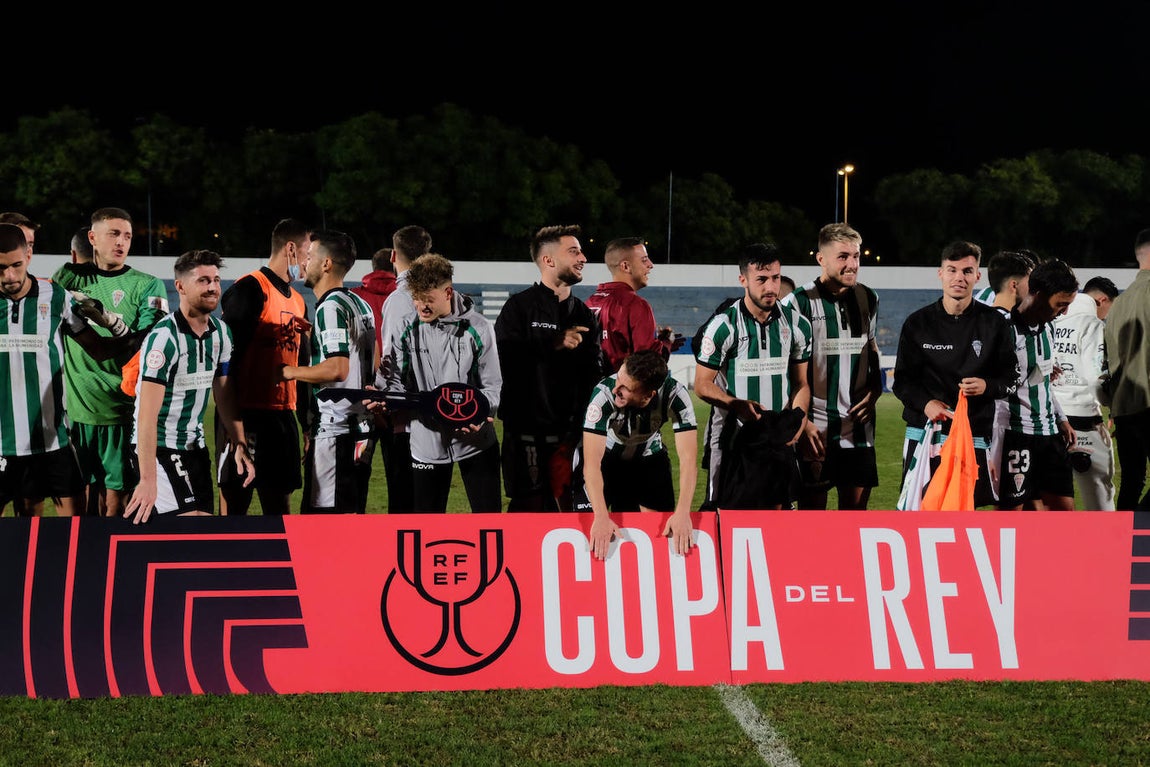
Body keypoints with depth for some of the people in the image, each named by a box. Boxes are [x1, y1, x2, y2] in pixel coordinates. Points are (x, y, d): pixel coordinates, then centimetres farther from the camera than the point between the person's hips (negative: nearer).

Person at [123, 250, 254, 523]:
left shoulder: (221, 331, 3)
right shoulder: (164, 337, -21)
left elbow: (224, 394, 14)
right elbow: (147, 414, -26)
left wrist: (239, 444, 3)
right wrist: (148, 479, -33)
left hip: (195, 445, 8)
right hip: (159, 447, -8)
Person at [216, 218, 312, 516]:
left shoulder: (298, 301, 19)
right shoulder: (250, 289, -8)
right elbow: (229, 353, -15)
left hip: (283, 413, 8)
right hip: (246, 413, -8)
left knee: (280, 506, 10)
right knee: (234, 504, -5)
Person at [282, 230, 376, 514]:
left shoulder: (330, 307, -14)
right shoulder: (361, 304, 16)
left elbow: (337, 369, -23)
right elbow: (374, 365, 22)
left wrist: (288, 371, -12)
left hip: (335, 430, -10)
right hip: (362, 427, 10)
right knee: (353, 513, 13)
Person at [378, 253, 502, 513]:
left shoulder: (478, 329, -7)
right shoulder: (405, 331, -1)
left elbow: (494, 387, -5)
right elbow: (398, 382, 3)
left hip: (475, 440, -2)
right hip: (426, 443, 2)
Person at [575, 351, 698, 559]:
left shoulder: (676, 395, -32)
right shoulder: (604, 393, -37)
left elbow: (688, 459, -32)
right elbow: (592, 463, -38)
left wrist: (683, 512, -44)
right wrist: (601, 517, -48)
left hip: (648, 455, 2)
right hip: (604, 455, -2)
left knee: (663, 526, -4)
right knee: (588, 526, -12)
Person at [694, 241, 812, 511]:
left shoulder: (797, 324, 5)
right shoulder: (723, 326, -8)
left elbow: (801, 383, 13)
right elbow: (702, 384, -5)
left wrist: (798, 418, -5)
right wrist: (737, 405, -21)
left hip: (779, 438, 4)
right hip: (733, 440, -4)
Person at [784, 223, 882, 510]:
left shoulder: (868, 299, 10)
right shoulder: (798, 303, -7)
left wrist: (874, 392, 7)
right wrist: (801, 421, -12)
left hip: (858, 425, 5)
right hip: (814, 428, -5)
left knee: (856, 509, 8)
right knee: (812, 510, -1)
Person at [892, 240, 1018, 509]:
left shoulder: (993, 322, 4)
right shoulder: (918, 323, 4)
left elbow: (1011, 377, 8)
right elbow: (902, 381, 6)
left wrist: (987, 386, -13)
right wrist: (926, 403, -14)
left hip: (974, 435, 0)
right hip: (924, 433, 0)